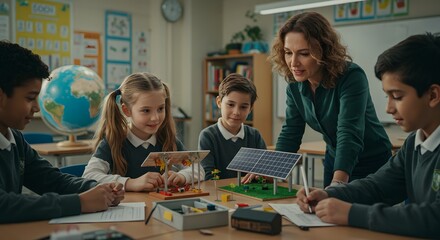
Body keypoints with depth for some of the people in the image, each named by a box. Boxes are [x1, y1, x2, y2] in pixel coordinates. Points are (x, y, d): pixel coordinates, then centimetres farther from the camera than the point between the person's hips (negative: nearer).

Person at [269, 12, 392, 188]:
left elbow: (349, 134, -38)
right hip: (334, 161, 6)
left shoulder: (351, 77, -28)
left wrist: (337, 184, -51)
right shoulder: (295, 85, -9)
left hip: (372, 164, -5)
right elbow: (290, 132, -5)